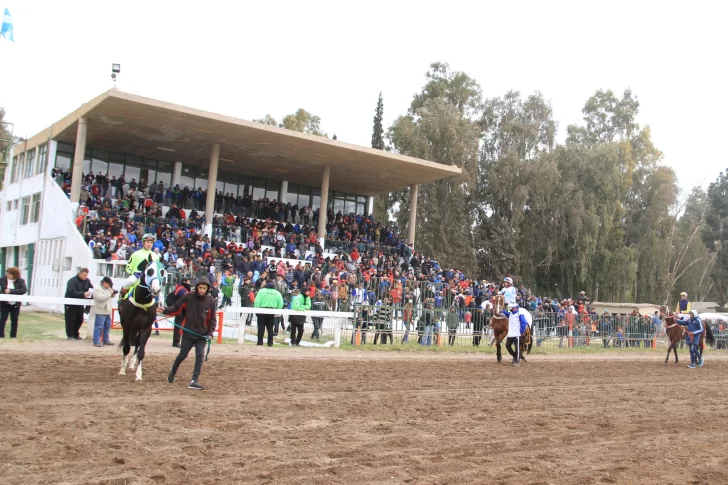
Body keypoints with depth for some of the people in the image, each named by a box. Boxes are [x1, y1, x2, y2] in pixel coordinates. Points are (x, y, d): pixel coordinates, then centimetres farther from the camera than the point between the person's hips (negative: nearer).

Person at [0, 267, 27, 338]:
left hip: (15, 304, 0)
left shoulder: (20, 281, -5)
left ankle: (13, 335, 18)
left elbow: (24, 290, -17)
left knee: (14, 320, 8)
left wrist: (11, 291, -23)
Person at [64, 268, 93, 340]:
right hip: (71, 304, -6)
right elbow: (72, 292, -29)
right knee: (70, 320, -3)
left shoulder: (87, 281, 4)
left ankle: (75, 334, 23)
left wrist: (92, 292, -22)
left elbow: (92, 289, 3)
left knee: (79, 320, 10)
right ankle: (70, 335, 6)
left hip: (80, 304, 7)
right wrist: (83, 294, -39)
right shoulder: (72, 281, -17)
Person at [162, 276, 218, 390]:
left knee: (200, 356, -7)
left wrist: (210, 333, -8)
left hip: (202, 334, 1)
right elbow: (176, 308, -6)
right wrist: (166, 310, -24)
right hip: (188, 333, -1)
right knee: (182, 355, 9)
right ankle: (173, 372, 36)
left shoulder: (210, 301, -4)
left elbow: (212, 319, 1)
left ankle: (194, 381, -2)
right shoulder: (188, 297, -9)